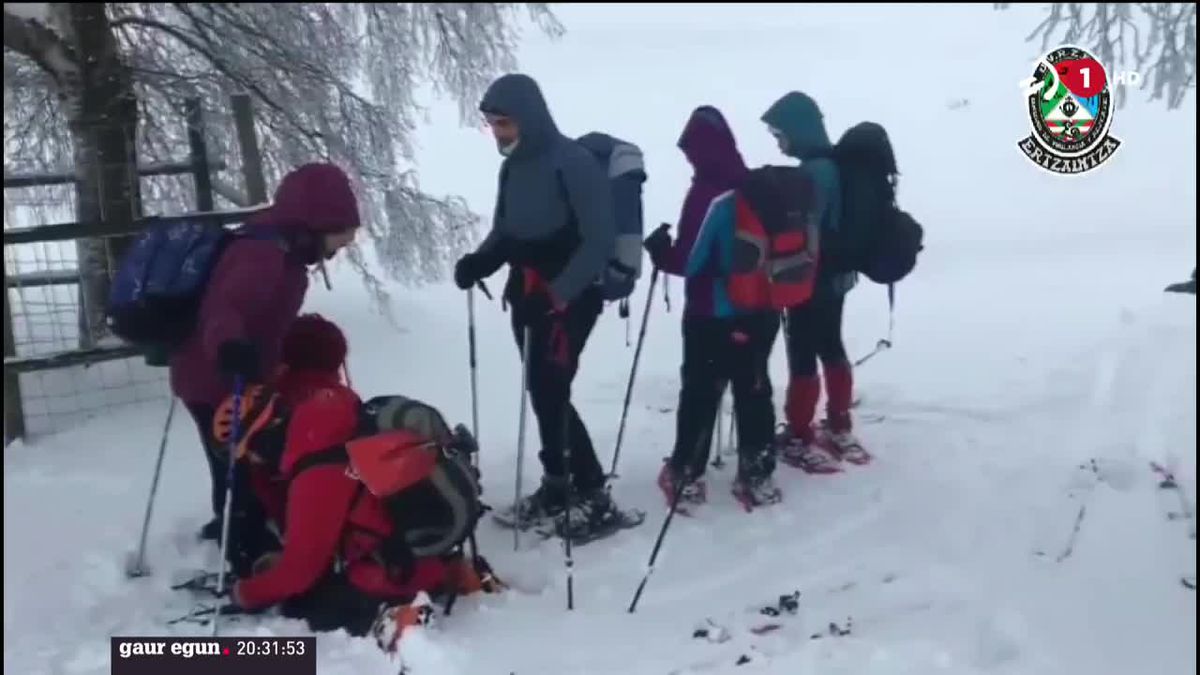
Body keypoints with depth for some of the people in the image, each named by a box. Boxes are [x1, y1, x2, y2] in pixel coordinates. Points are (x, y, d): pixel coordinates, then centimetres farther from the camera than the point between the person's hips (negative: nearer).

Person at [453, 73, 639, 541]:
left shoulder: (574, 163, -13)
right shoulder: (513, 168, 10)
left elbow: (600, 240, -16)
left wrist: (559, 291, -24)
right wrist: (477, 262, -3)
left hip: (570, 300, -7)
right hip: (527, 298, 7)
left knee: (551, 392, -10)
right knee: (543, 394, 10)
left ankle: (594, 498, 0)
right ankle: (558, 487, 22)